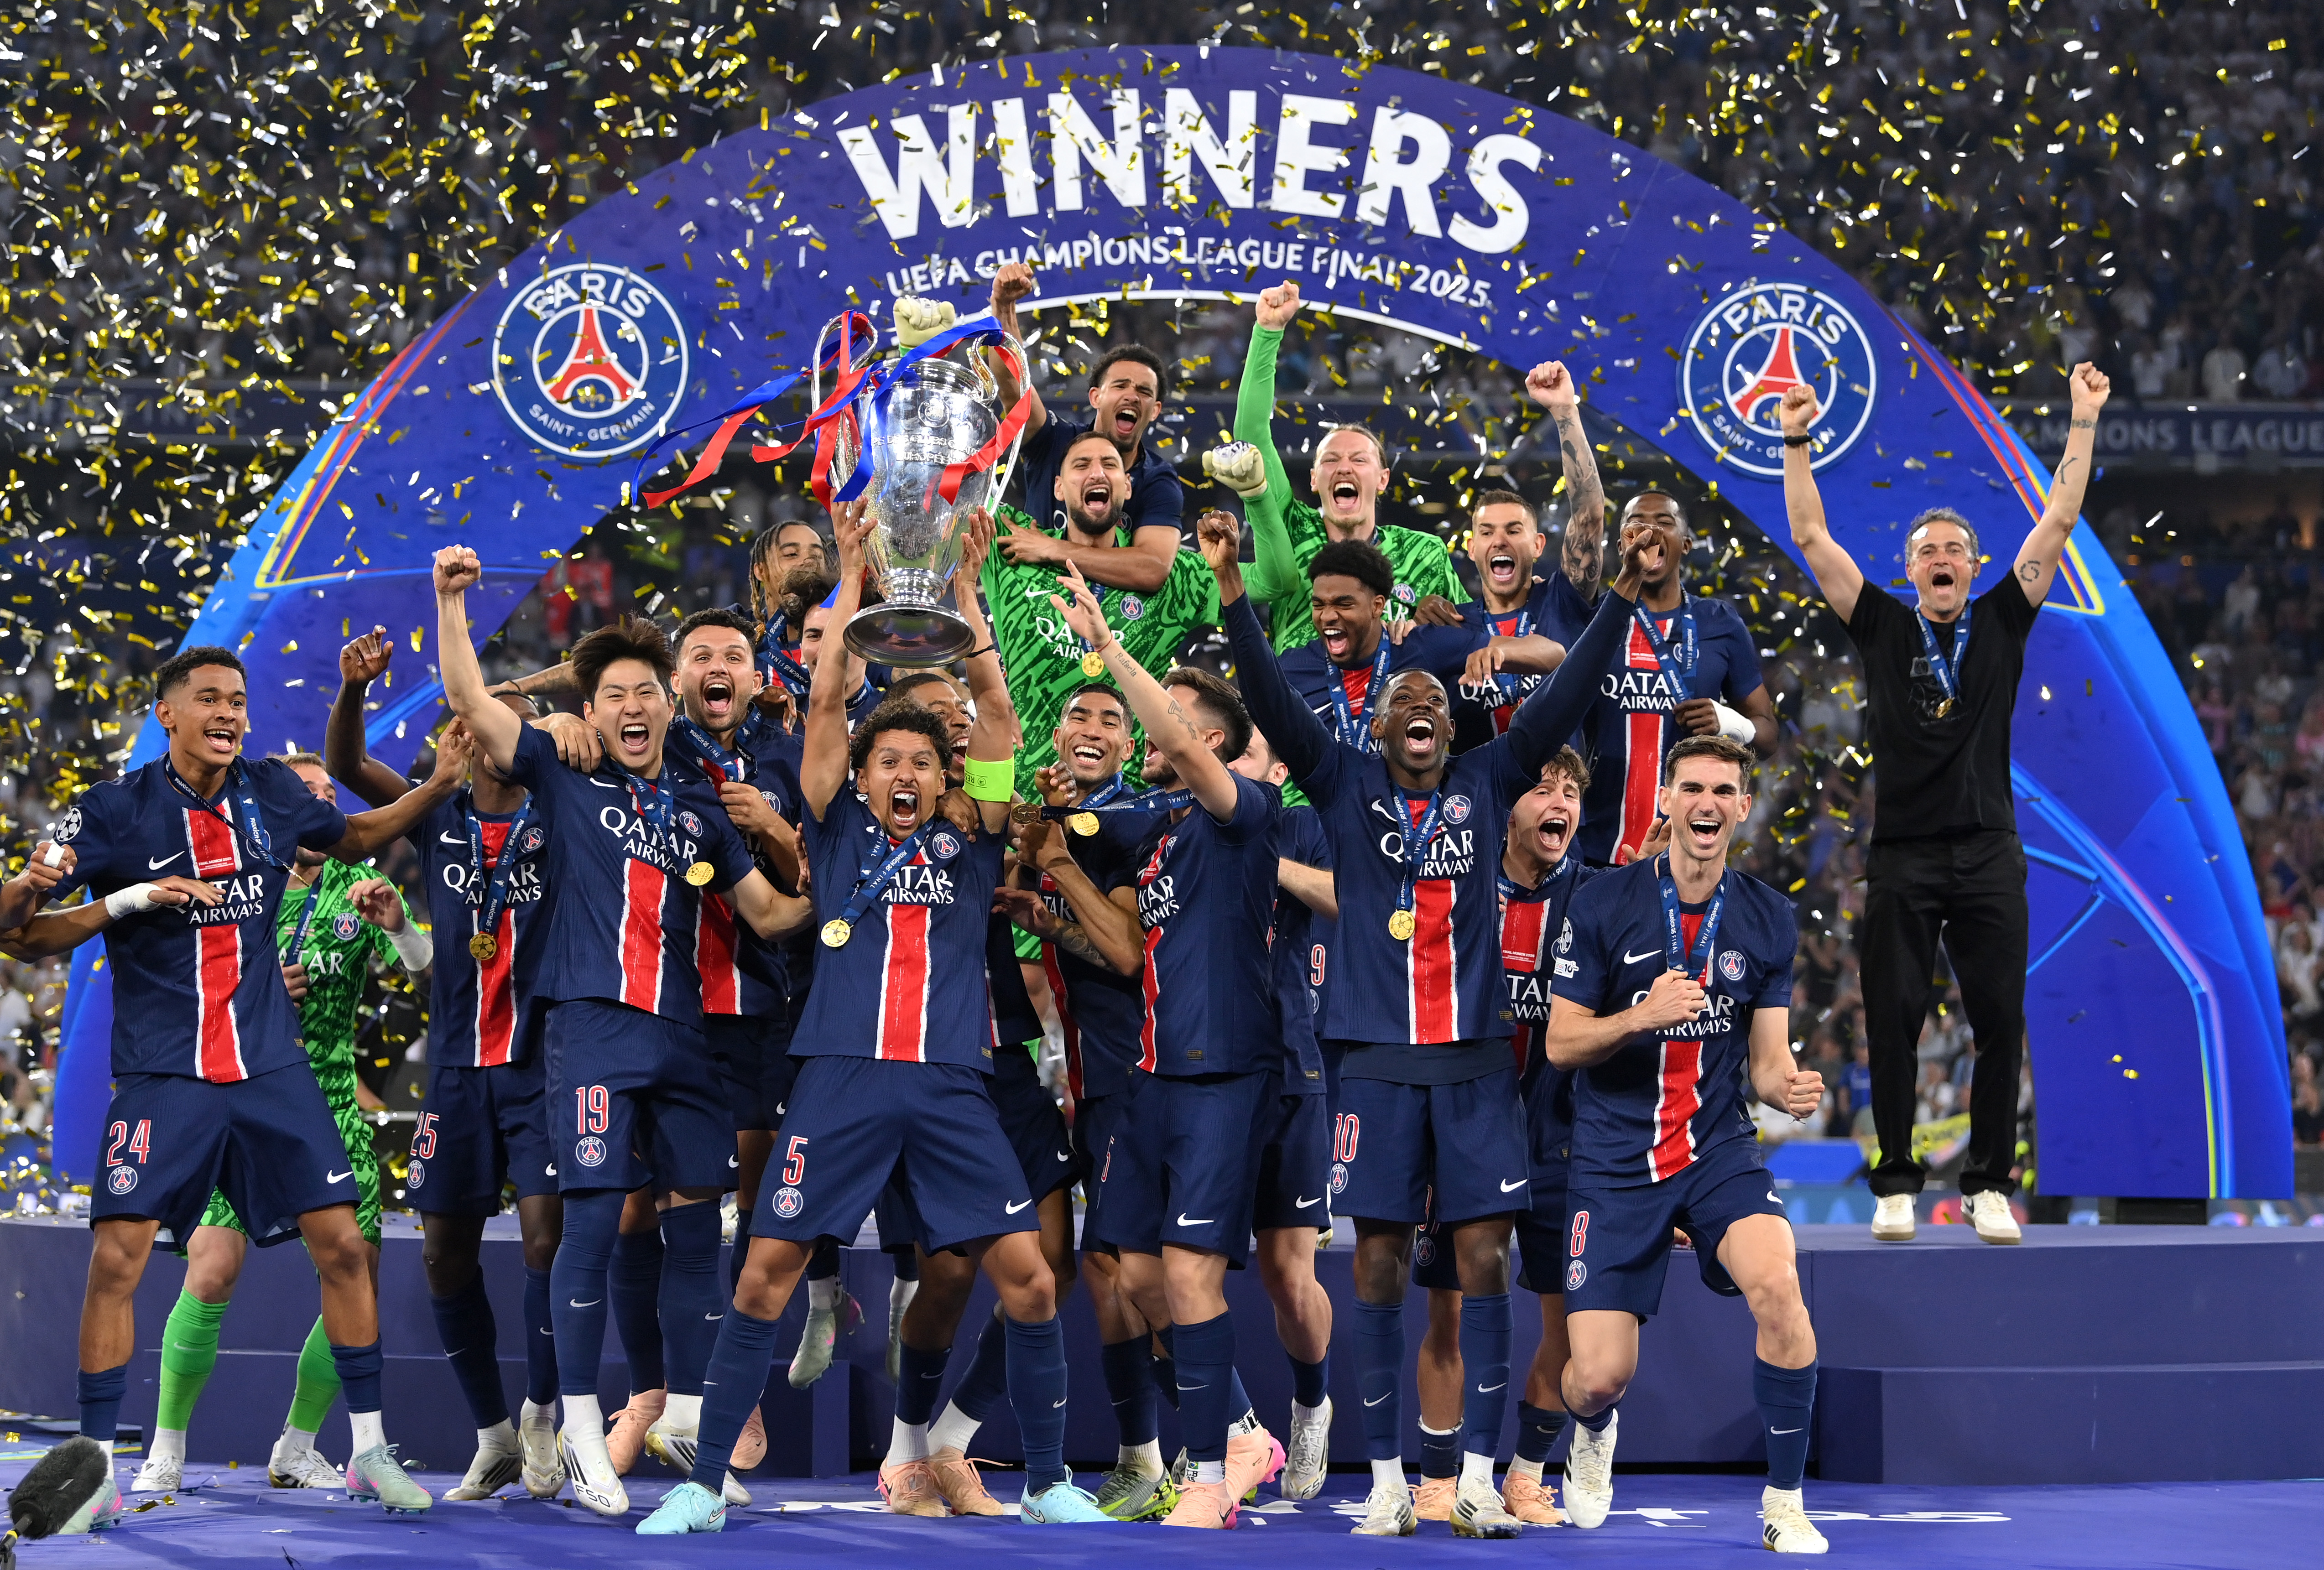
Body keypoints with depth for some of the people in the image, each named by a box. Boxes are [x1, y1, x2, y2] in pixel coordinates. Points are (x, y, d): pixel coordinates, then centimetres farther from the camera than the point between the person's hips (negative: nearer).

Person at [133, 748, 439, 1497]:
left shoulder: (354, 889, 5)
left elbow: (425, 965, -5)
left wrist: (397, 925, -25)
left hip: (331, 1111, 3)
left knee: (359, 1282, -3)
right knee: (213, 1272, -18)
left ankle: (297, 1448, 14)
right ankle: (166, 1449, -3)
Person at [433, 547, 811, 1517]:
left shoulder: (699, 806, 16)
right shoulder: (565, 779, 7)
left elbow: (767, 912, 17)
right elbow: (469, 699, -1)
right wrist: (452, 599, -10)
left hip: (681, 1031, 4)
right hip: (593, 1025, -4)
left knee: (697, 1217, 5)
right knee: (593, 1218, -8)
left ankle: (686, 1412, 18)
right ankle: (580, 1427, 0)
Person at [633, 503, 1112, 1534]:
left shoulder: (969, 842, 14)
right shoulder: (840, 832, 13)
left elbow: (996, 707, 9)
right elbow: (825, 699, 6)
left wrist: (961, 583, 9)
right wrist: (854, 574, 9)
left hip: (950, 1084, 1)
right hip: (841, 1075, -1)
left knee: (1026, 1276, -6)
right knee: (765, 1272, -4)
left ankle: (1049, 1486, 8)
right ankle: (703, 1486, 4)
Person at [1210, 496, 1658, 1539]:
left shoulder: (1488, 783, 9)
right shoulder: (1345, 783, 6)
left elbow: (1568, 696, 3)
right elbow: (1270, 698, -5)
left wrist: (1624, 591, -5)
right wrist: (1231, 588, -17)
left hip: (1476, 1060, 1)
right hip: (1379, 1060, -1)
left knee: (1484, 1257, -2)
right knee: (1379, 1262, 1)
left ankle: (1477, 1478, 3)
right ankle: (1387, 1481, 7)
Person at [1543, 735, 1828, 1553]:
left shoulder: (1768, 917, 2)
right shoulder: (1604, 903, -7)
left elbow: (1765, 1058, 5)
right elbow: (1560, 1043, -4)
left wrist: (1787, 1085, -19)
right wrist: (1641, 1016, -23)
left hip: (1719, 1149, 1)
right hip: (1614, 1161, -1)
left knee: (1776, 1282, -29)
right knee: (1599, 1378, -8)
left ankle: (1784, 1506, -12)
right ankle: (1593, 1435, 34)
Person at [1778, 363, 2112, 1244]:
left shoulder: (2002, 623, 9)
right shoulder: (1883, 627, 8)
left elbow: (2059, 521, 6)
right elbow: (1812, 538, 5)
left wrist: (2083, 424, 3)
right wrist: (1797, 442, 0)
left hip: (1989, 856, 1)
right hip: (1903, 857, -1)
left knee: (2000, 1021, -1)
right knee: (1893, 1021, -2)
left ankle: (1989, 1185, 7)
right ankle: (1896, 1186, 5)